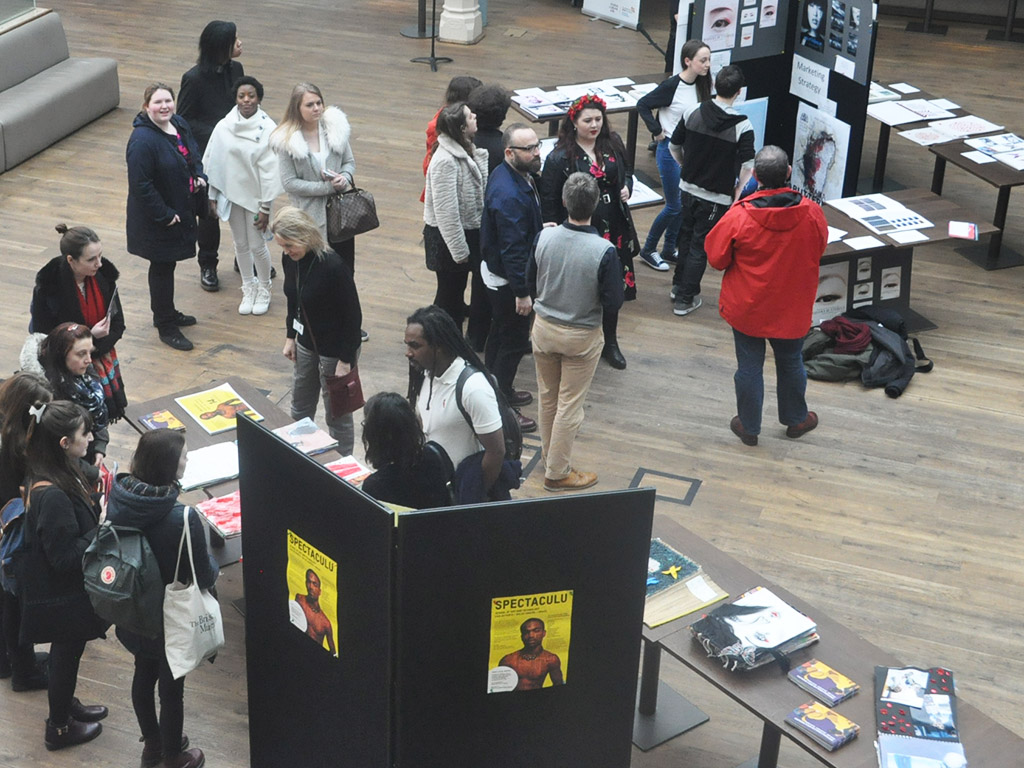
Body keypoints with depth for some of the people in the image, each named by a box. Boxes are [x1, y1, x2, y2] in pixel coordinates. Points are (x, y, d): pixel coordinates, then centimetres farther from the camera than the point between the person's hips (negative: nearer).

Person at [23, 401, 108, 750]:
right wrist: (102, 528, -25)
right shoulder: (52, 496, -36)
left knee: (67, 652, 29)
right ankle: (59, 728, 36)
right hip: (63, 598, -9)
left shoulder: (53, 474, -7)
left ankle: (66, 705, 52)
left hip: (67, 589, 9)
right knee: (66, 655, 14)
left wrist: (99, 512, -6)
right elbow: (66, 558, -30)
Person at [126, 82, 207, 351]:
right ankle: (166, 327, 18)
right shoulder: (142, 140, -26)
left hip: (181, 211, 8)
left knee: (167, 265, 23)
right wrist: (164, 215, -22)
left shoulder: (179, 125, 1)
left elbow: (194, 154, 19)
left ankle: (166, 314, 40)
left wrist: (199, 176, -1)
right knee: (162, 268, 5)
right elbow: (140, 185, -26)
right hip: (156, 219, -8)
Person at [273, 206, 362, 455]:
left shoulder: (333, 266, -28)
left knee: (337, 415, 6)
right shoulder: (290, 260, -6)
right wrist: (290, 337, 12)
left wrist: (345, 360, -19)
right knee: (300, 409, 20)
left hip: (335, 350, -7)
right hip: (306, 345, 8)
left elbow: (353, 315, -21)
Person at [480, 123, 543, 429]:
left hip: (495, 270, 10)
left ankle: (498, 390, 41)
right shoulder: (509, 195, -33)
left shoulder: (510, 175, -2)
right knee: (514, 341, 3)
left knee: (501, 333, 24)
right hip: (507, 278, -10)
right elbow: (513, 249, -29)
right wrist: (522, 292, -23)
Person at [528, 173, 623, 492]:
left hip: (544, 329, 4)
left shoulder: (544, 238, -15)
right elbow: (613, 302, -18)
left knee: (547, 398, 22)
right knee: (569, 405, 10)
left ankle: (550, 455, 41)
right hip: (581, 337, -4)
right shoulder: (604, 251, -26)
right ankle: (557, 472, 21)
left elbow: (532, 285, -1)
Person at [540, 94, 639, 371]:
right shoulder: (560, 156, -13)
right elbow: (548, 199, -10)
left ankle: (610, 343, 31)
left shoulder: (613, 144, 2)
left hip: (613, 229, 5)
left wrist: (627, 188, -3)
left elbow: (627, 172, 19)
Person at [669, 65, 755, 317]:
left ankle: (679, 286, 38)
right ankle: (685, 299, 16)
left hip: (688, 189, 4)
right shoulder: (742, 127, -18)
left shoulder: (693, 113, -7)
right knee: (700, 248, 8)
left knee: (685, 238, 24)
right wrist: (738, 189, -1)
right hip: (717, 197, -4)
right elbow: (748, 166, -19)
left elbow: (673, 146, 3)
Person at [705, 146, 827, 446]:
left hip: (746, 308, -2)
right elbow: (818, 251, 2)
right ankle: (796, 419, 43)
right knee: (791, 364, 23)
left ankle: (748, 426, 31)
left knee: (749, 367, 15)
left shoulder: (739, 216, -25)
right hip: (792, 309, 2)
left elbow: (716, 258, -12)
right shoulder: (812, 214, -18)